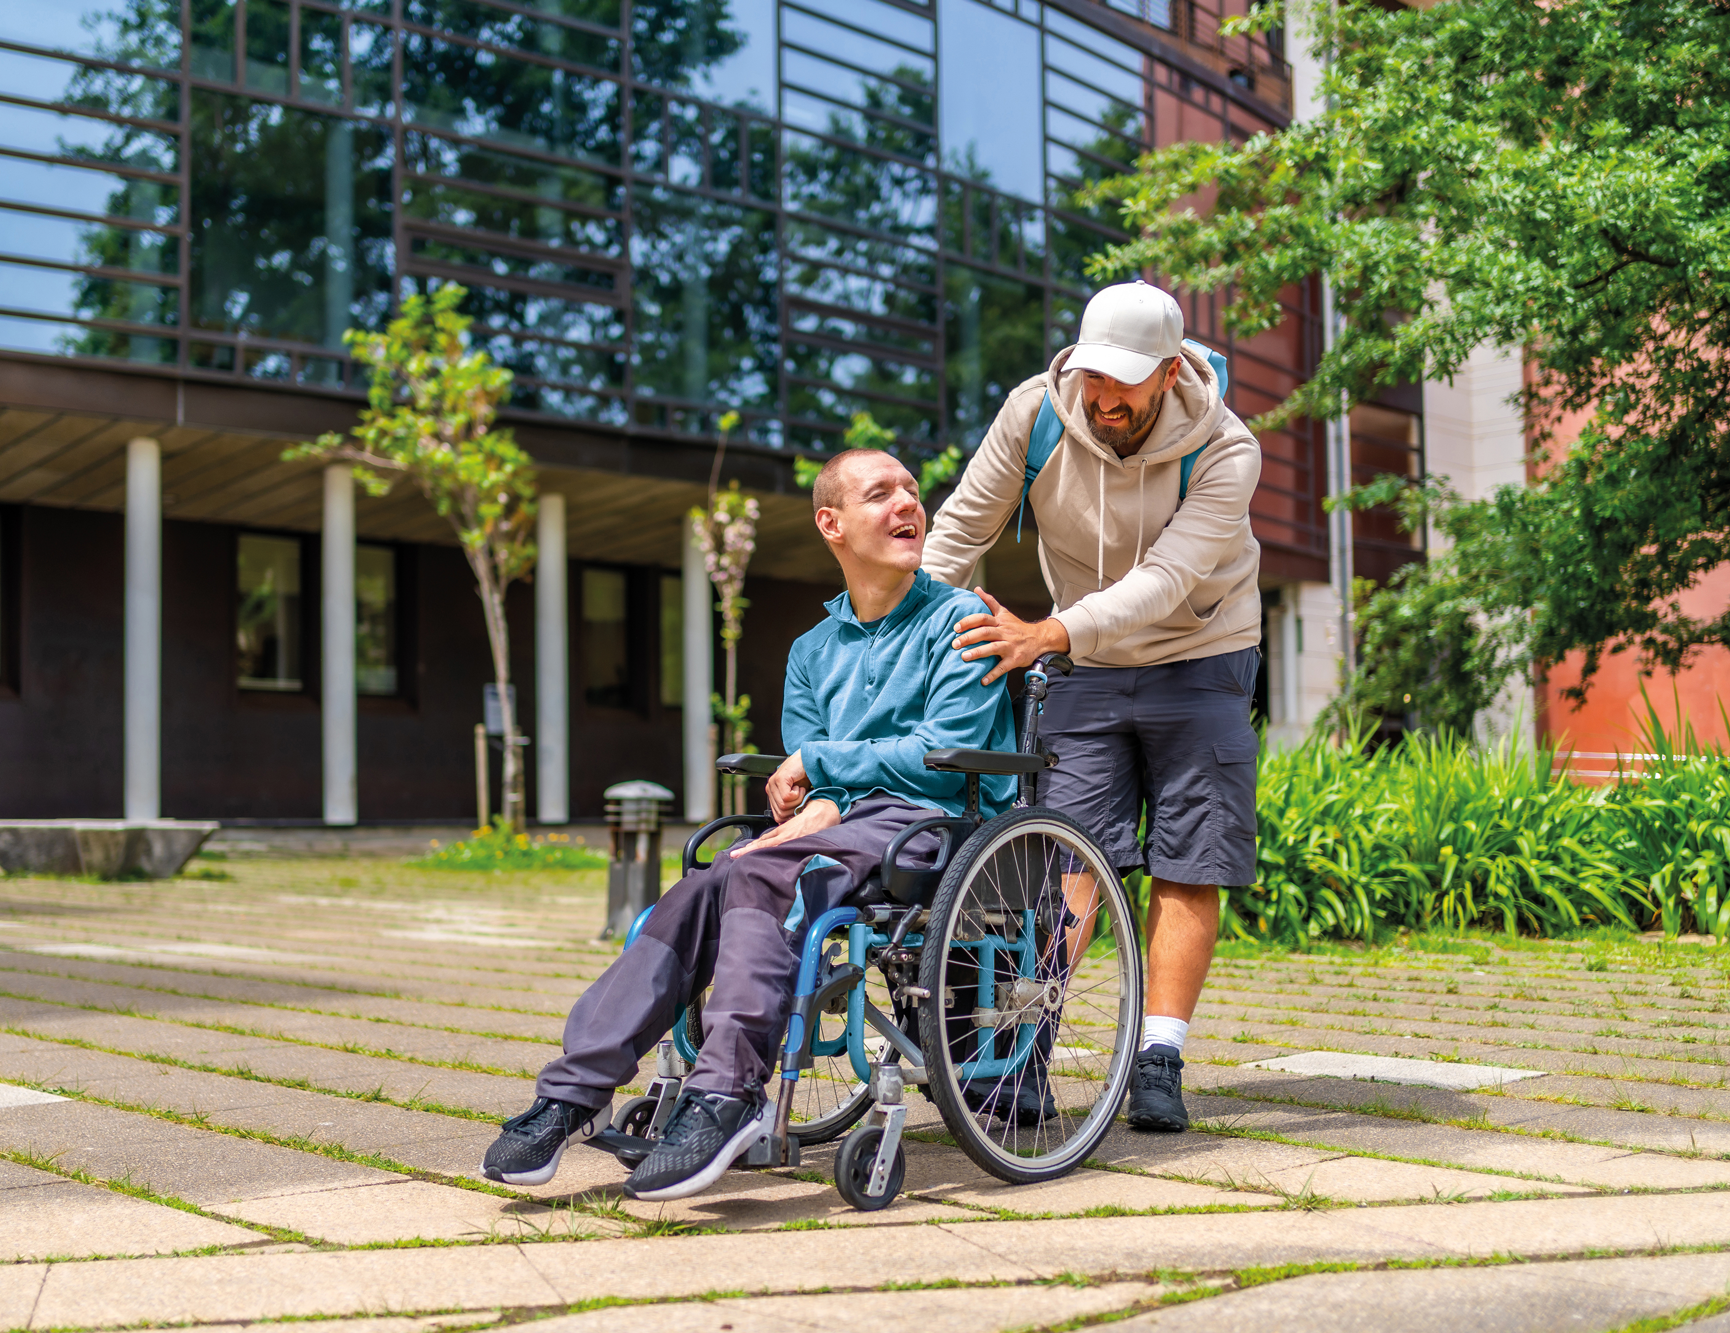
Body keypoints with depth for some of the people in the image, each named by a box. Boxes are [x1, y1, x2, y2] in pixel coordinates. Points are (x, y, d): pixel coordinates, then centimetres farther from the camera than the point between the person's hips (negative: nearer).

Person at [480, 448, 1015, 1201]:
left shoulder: (960, 619, 4)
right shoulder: (813, 651, 22)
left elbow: (945, 755, -8)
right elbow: (801, 774, 13)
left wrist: (821, 764, -4)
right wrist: (817, 802, -12)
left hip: (931, 827, -5)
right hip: (838, 828, 5)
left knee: (762, 876, -32)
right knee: (694, 897, -21)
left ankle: (727, 1091, -41)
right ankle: (577, 1090, -22)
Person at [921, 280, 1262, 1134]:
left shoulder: (1225, 453, -22)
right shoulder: (1036, 412, -14)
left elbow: (1165, 578, -33)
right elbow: (963, 527, -4)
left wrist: (1044, 635, -45)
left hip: (1198, 661, -1)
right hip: (1088, 670, 1)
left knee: (1187, 869, -4)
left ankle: (1157, 1063, 0)